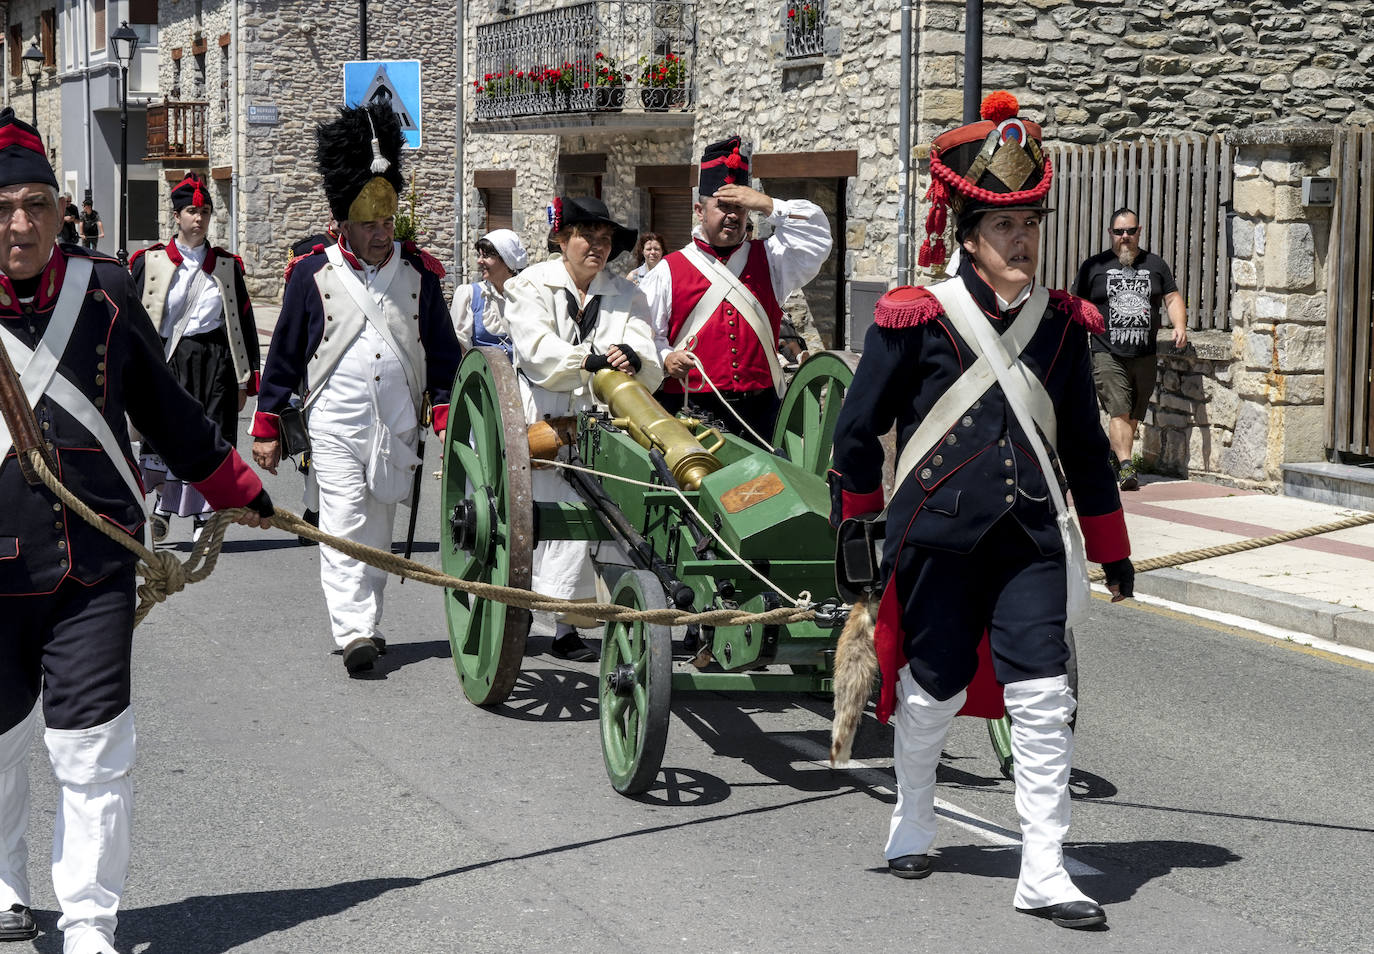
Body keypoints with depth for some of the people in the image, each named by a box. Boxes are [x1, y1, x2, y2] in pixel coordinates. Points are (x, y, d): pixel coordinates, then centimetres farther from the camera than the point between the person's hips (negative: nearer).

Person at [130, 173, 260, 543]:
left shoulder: (228, 265, 8)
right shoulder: (150, 261, 3)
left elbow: (244, 323, 10)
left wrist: (244, 380, 5)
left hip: (216, 363, 1)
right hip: (166, 362, -1)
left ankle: (205, 520, 11)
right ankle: (163, 500, 23)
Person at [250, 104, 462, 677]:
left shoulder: (418, 274, 5)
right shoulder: (312, 275, -1)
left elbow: (443, 350, 11)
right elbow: (283, 353, 4)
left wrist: (446, 414, 1)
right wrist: (267, 426, 4)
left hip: (397, 425, 3)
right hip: (335, 421, -3)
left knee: (379, 529, 11)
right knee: (344, 525, -12)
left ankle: (367, 625, 23)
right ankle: (353, 633, -16)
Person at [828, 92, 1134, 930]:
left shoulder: (1063, 323, 7)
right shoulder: (915, 318, -6)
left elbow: (1084, 442, 15)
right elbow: (859, 430, 1)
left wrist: (1112, 546, 17)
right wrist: (854, 534, 3)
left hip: (1029, 538, 3)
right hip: (936, 536, -3)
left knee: (1043, 698, -5)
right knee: (934, 692, 10)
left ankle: (1044, 873, 2)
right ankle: (913, 826, 36)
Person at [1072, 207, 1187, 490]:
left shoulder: (1155, 265, 13)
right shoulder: (1094, 266, 6)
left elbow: (1173, 298, 14)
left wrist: (1179, 326, -4)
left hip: (1145, 357, 3)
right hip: (1107, 354, -3)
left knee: (1133, 416, 8)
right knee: (1119, 411, -16)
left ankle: (1112, 457, 24)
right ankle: (1126, 467, -22)